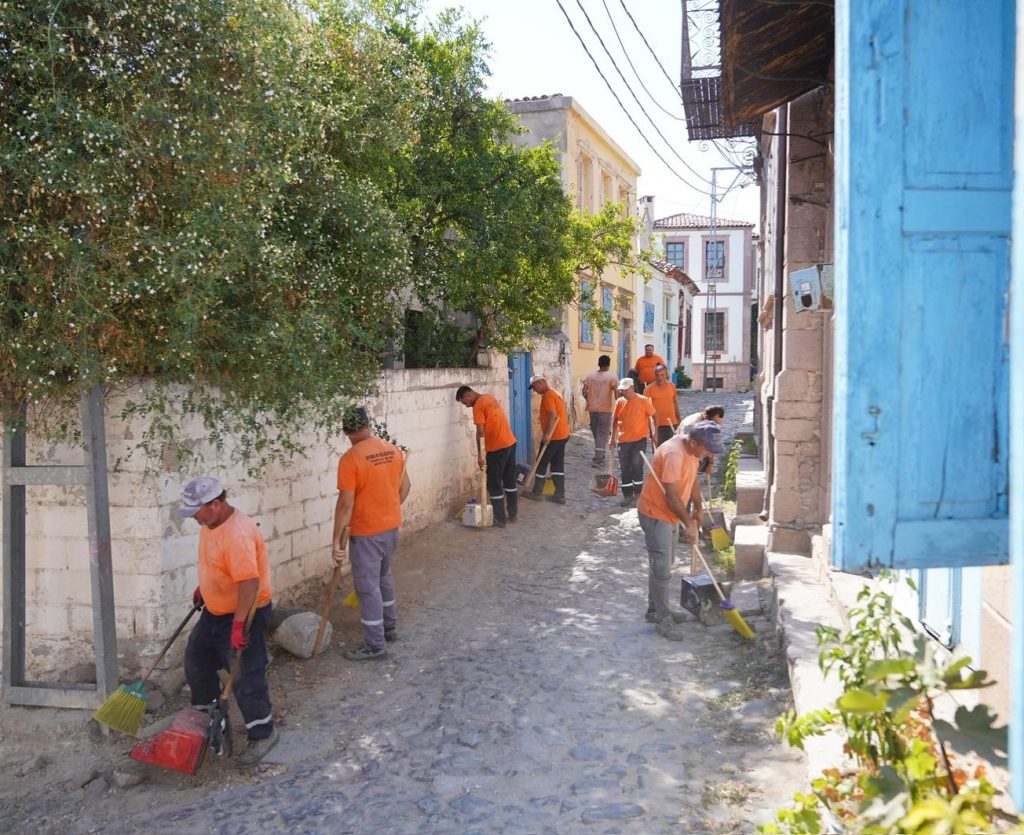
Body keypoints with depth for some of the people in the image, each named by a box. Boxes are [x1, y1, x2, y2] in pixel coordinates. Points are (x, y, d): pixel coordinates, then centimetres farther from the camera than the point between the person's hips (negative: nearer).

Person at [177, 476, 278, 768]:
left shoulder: (237, 534, -31)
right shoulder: (211, 522, 0)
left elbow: (249, 583, -34)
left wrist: (238, 625, -34)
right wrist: (203, 587, 27)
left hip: (245, 613, -10)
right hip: (216, 610, 10)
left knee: (246, 677, -4)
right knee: (196, 659, 20)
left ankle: (262, 733, 10)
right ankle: (206, 713, 40)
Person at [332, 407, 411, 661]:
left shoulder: (350, 459, -19)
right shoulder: (393, 450, 1)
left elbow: (345, 504, -19)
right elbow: (405, 486, 11)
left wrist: (337, 540, -13)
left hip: (366, 532, -7)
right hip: (392, 526, 7)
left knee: (367, 586, 3)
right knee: (384, 575, 25)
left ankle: (375, 645, 10)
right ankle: (390, 626, 37)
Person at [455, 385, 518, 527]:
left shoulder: (478, 405, -13)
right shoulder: (490, 398, 13)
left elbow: (480, 432, -18)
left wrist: (480, 455, -14)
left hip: (497, 448, -9)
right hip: (510, 442, 9)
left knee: (494, 485, 1)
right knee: (510, 481, 17)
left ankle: (499, 520, 5)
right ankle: (513, 514, 25)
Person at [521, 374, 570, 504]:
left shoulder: (547, 396, -15)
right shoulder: (555, 393, 16)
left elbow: (553, 416, -26)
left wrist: (547, 434, -24)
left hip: (553, 437, -9)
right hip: (562, 435, 10)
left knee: (541, 464, 3)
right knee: (558, 465, 10)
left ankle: (537, 492, 14)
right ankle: (560, 495, 10)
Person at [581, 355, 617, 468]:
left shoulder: (590, 376, 2)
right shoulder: (612, 377, -8)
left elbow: (584, 392, 1)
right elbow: (616, 392, -16)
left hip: (592, 409, 4)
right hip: (605, 409, -4)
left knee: (596, 433, 17)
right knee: (603, 434, 1)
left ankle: (599, 456, 29)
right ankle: (598, 459, -4)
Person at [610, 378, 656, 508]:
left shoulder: (643, 400, -7)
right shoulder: (619, 402, 3)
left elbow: (652, 416, 0)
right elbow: (615, 420, 11)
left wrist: (654, 432, -4)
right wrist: (613, 438, 10)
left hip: (640, 438, -4)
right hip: (623, 440, 4)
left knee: (636, 465, -10)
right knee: (624, 469, 6)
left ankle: (637, 494, 4)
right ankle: (627, 496, 16)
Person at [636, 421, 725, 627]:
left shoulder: (691, 450, -1)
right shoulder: (674, 455, -30)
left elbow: (692, 479, 15)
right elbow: (672, 497, -29)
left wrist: (698, 508, 10)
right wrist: (689, 523, -23)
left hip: (668, 514, 10)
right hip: (655, 514, -10)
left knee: (663, 564, 17)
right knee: (661, 568, -5)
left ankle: (656, 609, 28)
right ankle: (661, 615, 5)